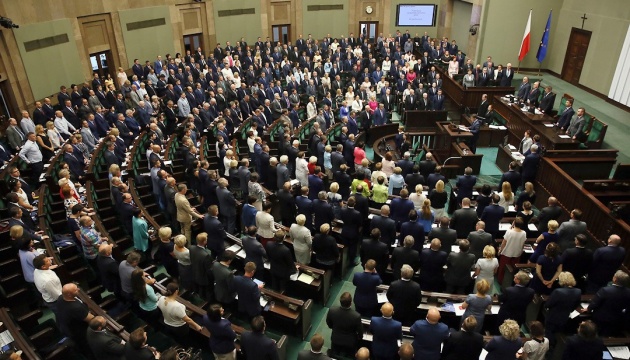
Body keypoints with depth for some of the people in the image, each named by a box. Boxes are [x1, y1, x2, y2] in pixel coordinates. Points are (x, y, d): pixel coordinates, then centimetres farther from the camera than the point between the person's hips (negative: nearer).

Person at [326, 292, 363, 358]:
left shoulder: (332, 310, -28)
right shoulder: (356, 316, -36)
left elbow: (329, 324, -6)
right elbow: (360, 331, -16)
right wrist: (360, 338, 7)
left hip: (335, 339, 2)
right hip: (349, 342, -2)